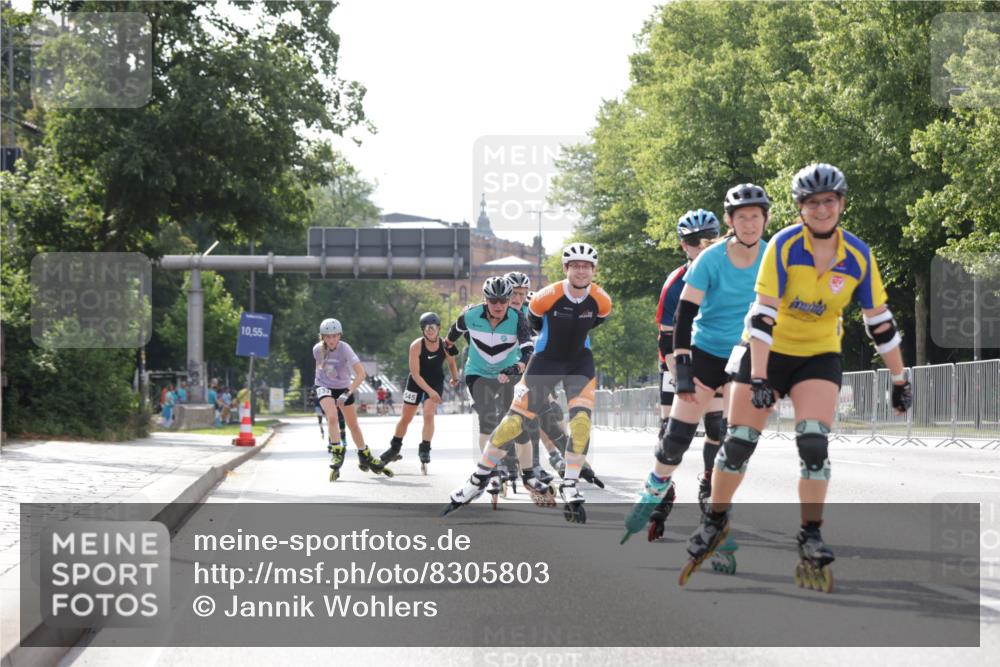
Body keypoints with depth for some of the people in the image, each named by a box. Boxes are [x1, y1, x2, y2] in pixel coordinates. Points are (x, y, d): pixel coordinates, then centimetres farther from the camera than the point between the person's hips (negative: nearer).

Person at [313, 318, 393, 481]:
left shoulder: (344, 349, -26)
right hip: (324, 387, 0)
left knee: (353, 424, 8)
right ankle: (337, 452, -17)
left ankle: (365, 457, 24)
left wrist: (347, 393, -35)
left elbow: (361, 374, -31)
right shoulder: (317, 349, -17)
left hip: (343, 387, 0)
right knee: (332, 417, -26)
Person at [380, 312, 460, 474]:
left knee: (429, 415, -17)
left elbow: (451, 362, 5)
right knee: (405, 418, 8)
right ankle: (394, 448, 28)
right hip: (416, 382, 0)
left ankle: (424, 450, -8)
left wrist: (455, 378, -1)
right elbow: (415, 373, -24)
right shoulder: (416, 346, -24)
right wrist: (430, 391, -30)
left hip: (436, 382, 0)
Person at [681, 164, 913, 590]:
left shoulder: (858, 256, -13)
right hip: (767, 351, -1)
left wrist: (900, 379, -1)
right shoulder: (784, 246, -21)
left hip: (819, 357, 1)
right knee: (738, 443, -2)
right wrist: (758, 378, -29)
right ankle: (715, 521, 21)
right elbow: (762, 314, -24)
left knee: (814, 444, -18)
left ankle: (810, 539, -6)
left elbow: (880, 321, -4)